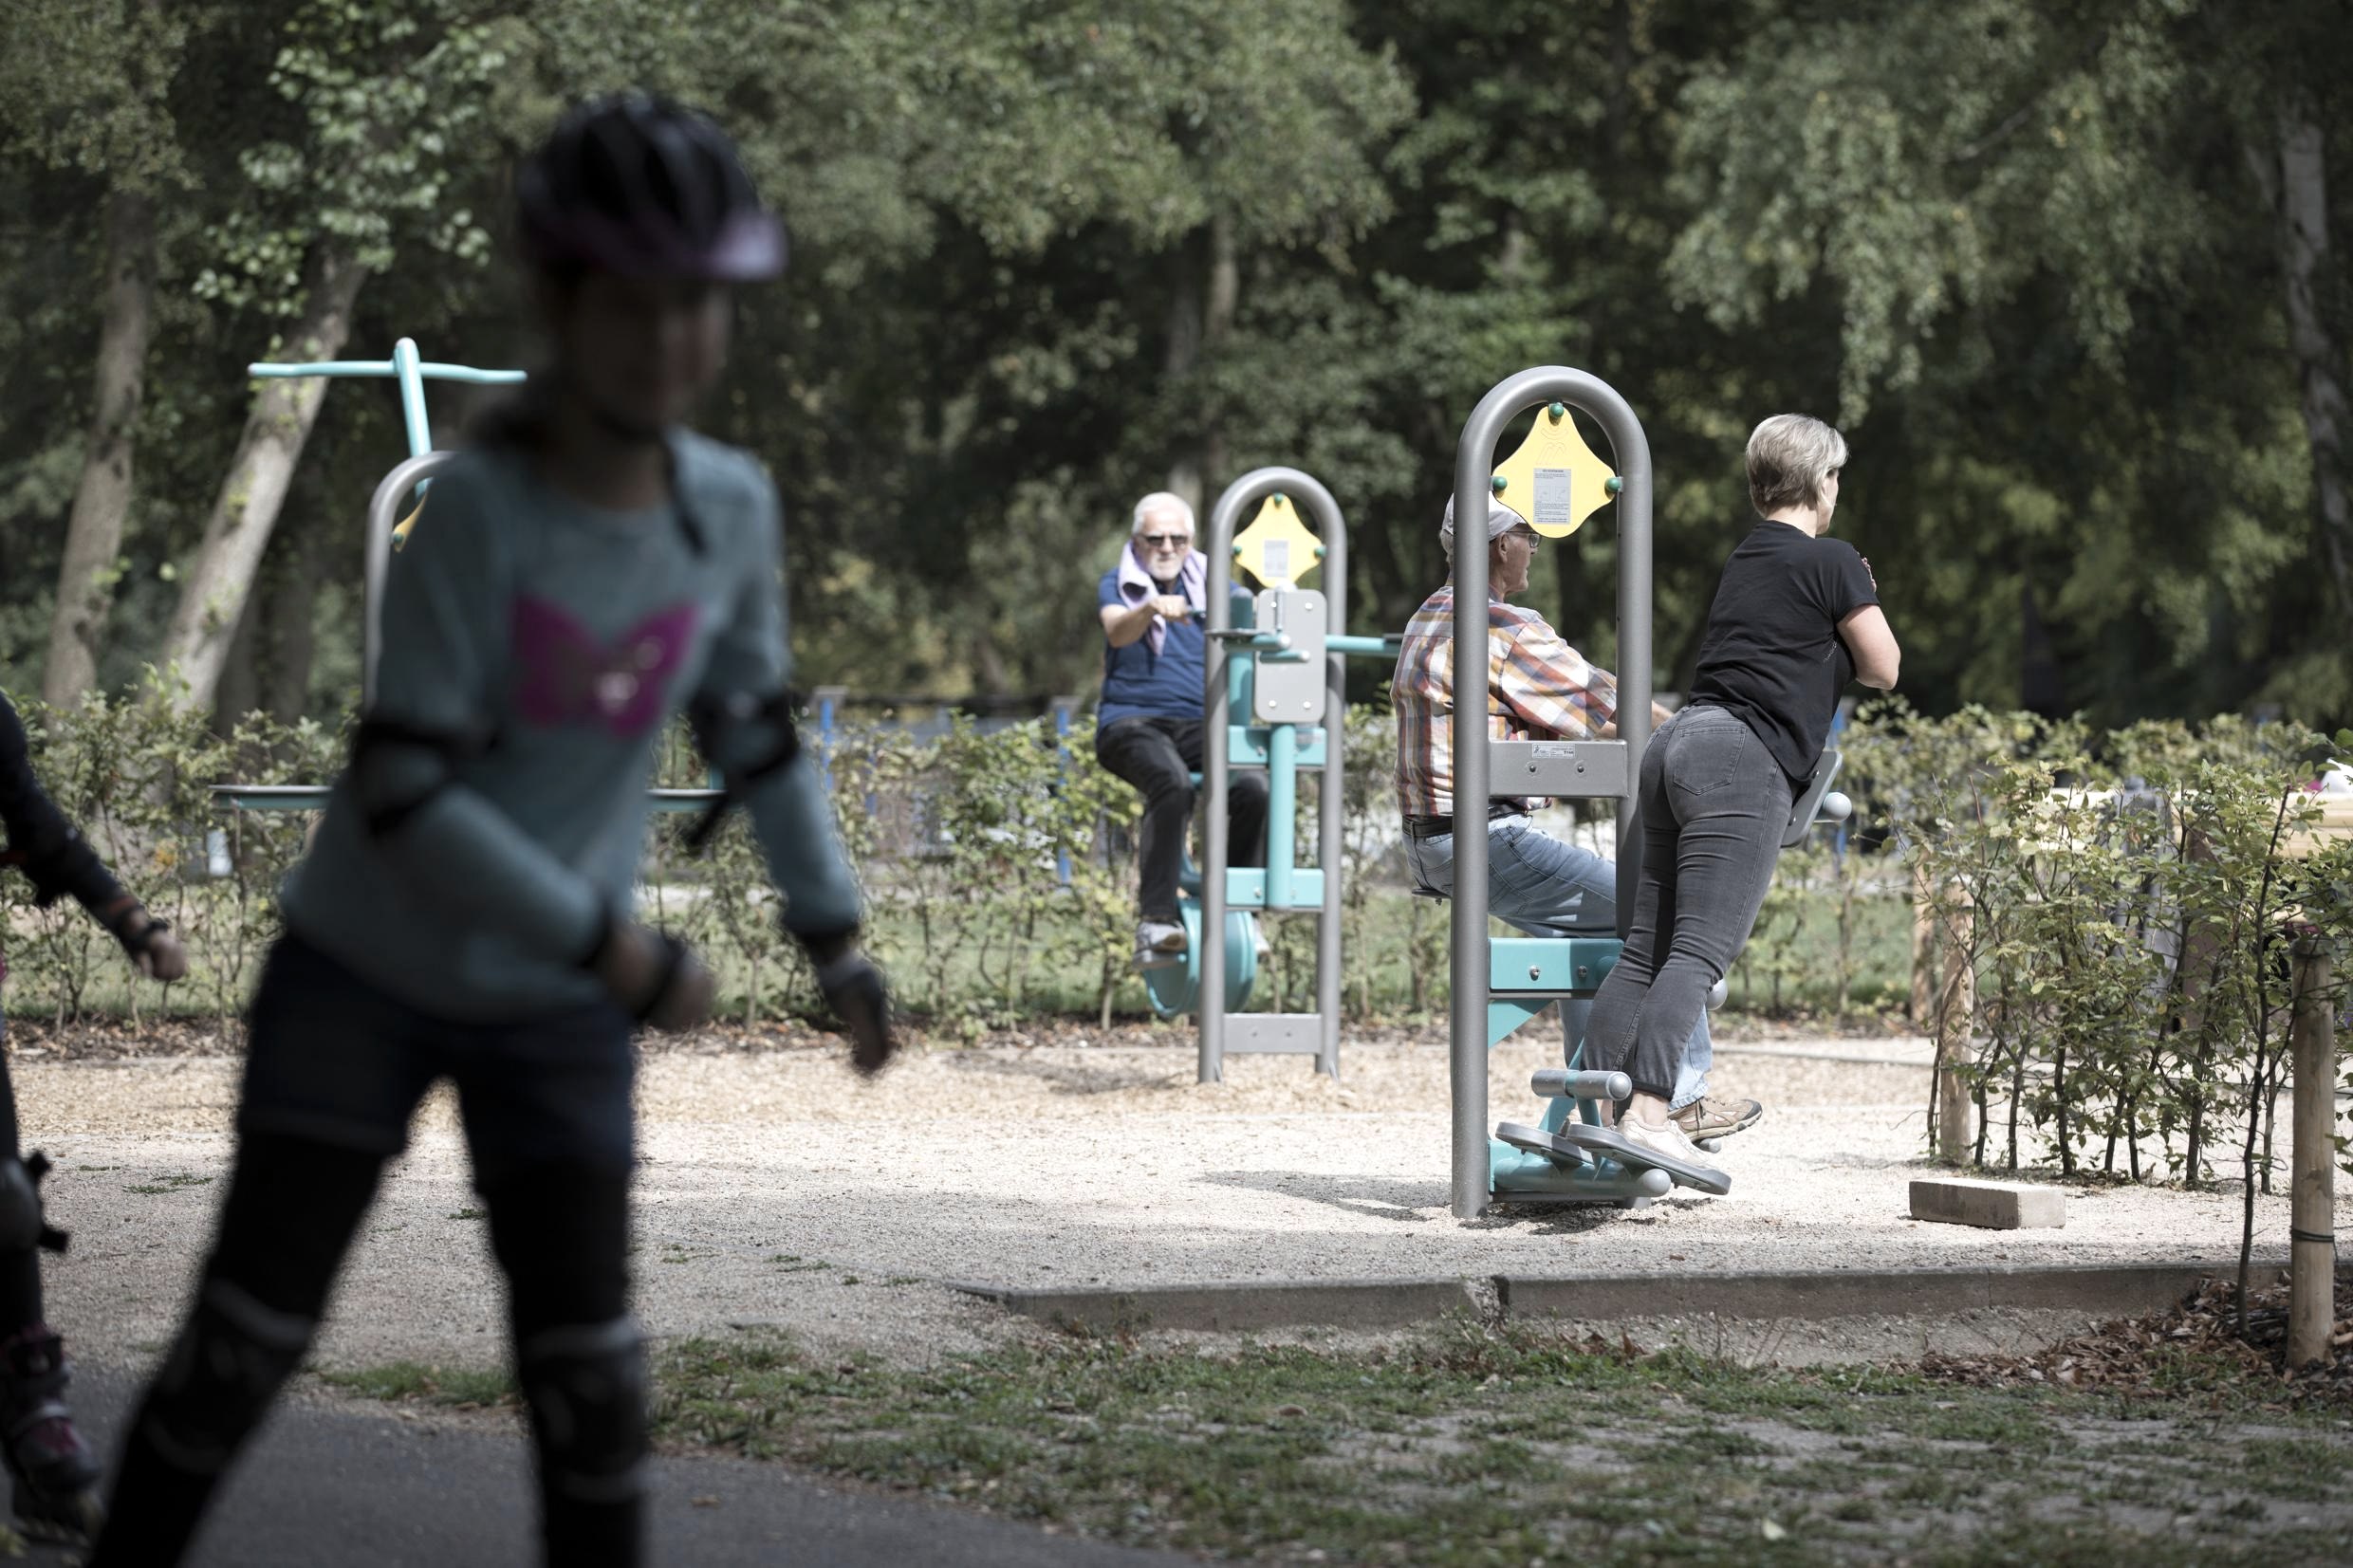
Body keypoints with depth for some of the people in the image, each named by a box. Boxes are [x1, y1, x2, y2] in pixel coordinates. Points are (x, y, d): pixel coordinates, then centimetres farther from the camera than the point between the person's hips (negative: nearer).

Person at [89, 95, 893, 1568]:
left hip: (555, 1011, 4)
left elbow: (757, 730, 9)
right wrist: (614, 947, -21)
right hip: (364, 976, -4)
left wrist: (838, 938, 9)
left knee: (591, 1378, 1)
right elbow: (404, 795, -25)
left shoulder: (731, 508, -8)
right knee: (243, 1343, 0)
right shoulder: (476, 510, -24)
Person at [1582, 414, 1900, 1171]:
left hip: (1678, 744, 8)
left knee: (1646, 946, 7)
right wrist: (1853, 620, 22)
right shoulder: (1832, 562, 0)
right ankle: (1646, 1110, -25)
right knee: (1700, 952, -14)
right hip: (1744, 762, -8)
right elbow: (1883, 668, 7)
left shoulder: (1745, 560, 23)